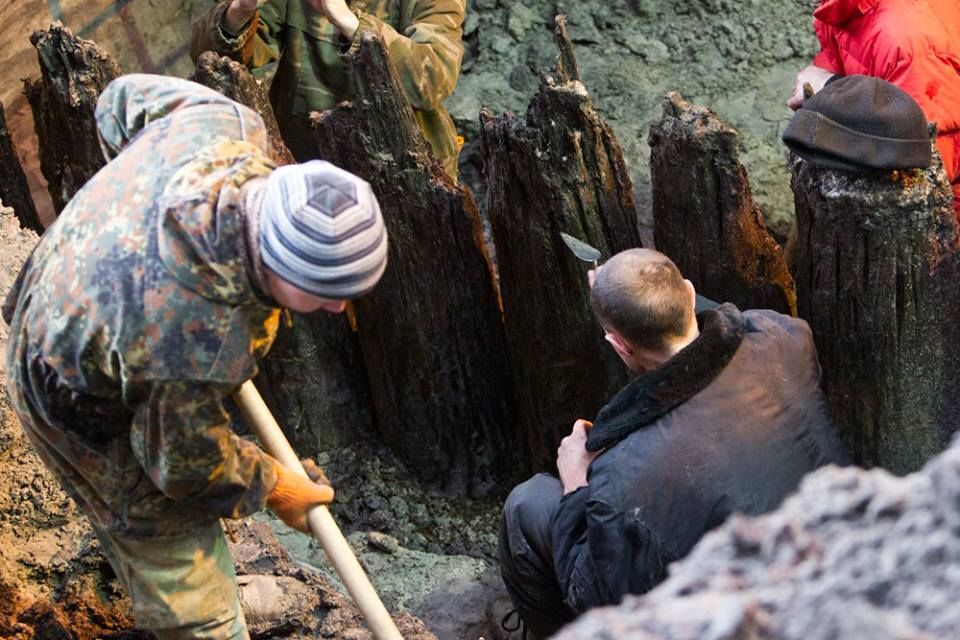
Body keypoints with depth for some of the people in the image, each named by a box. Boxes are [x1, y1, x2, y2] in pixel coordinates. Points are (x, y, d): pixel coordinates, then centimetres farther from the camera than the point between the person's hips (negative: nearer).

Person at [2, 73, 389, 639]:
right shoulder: (203, 341, -47)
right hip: (85, 413, -8)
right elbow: (188, 460, -25)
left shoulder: (222, 123, -30)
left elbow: (126, 96, -5)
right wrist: (272, 487, -5)